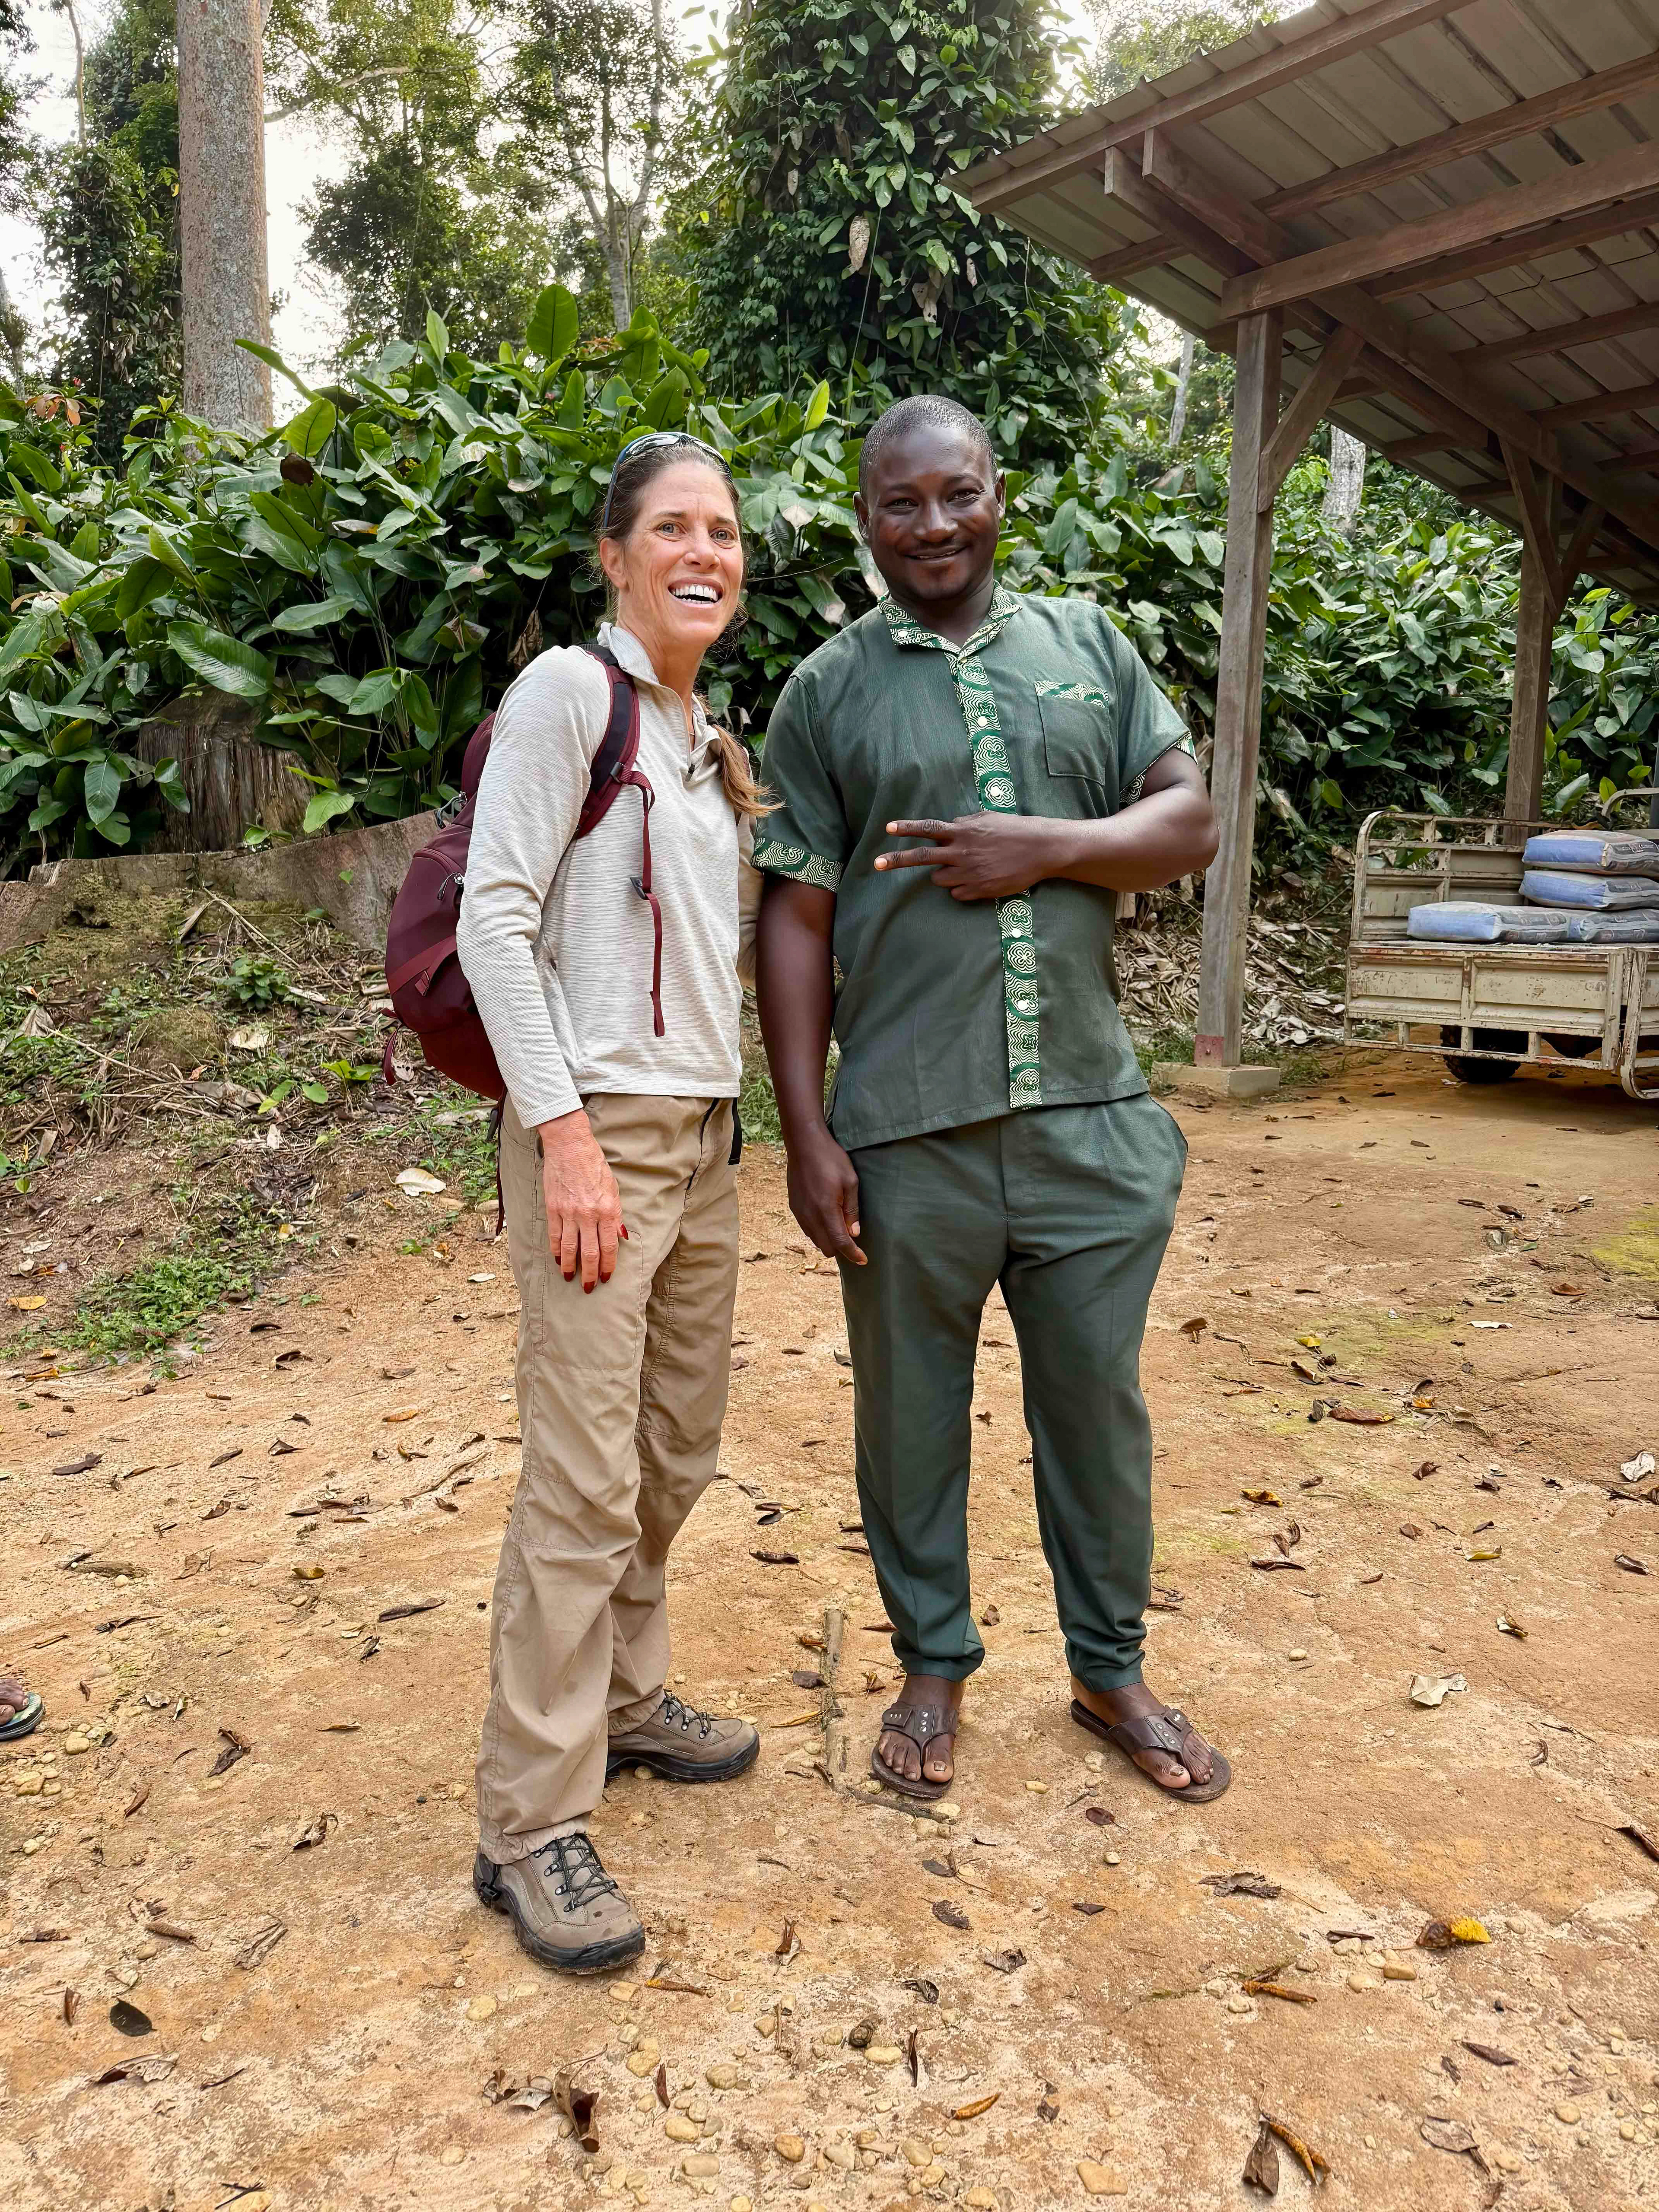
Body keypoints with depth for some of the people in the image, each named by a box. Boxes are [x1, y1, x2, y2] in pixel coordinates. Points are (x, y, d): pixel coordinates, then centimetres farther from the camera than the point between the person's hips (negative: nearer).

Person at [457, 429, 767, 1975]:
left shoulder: (703, 734, 18)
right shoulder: (571, 690, -6)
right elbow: (495, 918, -14)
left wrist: (755, 831, 10)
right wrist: (566, 1136, -19)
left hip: (701, 1125, 9)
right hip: (594, 1126, -8)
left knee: (678, 1449, 15)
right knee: (587, 1480, -8)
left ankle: (622, 1697, 35)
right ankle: (530, 1826, 6)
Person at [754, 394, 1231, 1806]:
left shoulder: (1090, 645, 12)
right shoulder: (826, 691, 5)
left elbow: (1190, 825, 7)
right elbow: (796, 920, 0)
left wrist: (1047, 846, -12)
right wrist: (805, 1133, -6)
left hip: (1094, 1120, 2)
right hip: (906, 1140, -1)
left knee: (1099, 1406, 13)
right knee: (913, 1415, 12)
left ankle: (1111, 1667, 35)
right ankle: (934, 1665, 35)